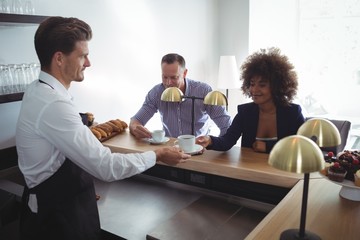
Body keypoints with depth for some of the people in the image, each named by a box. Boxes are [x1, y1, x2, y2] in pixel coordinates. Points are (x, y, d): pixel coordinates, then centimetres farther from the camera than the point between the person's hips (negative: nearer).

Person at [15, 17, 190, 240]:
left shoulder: (39, 91, 2)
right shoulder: (54, 105, -30)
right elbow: (107, 167, -30)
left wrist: (83, 187, 19)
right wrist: (157, 155, -18)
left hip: (52, 201, 9)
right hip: (57, 213, -9)